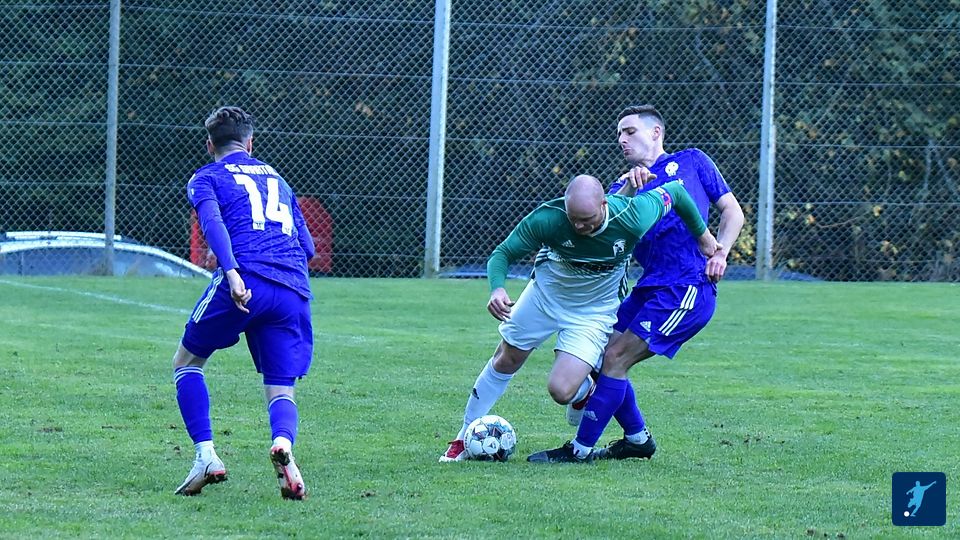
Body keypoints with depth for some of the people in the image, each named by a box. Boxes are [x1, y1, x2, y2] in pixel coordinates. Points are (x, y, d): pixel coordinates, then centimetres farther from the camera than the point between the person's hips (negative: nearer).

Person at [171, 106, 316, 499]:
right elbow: (307, 246, 26)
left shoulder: (206, 178, 15)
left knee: (186, 362, 17)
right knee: (281, 389, 6)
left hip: (246, 283, -4)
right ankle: (283, 441, -29)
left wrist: (232, 272, -20)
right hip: (294, 291, 4)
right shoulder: (276, 178, 29)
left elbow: (213, 223, -7)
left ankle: (206, 455, 1)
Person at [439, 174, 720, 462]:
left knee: (561, 391, -15)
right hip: (546, 292, 2)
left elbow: (674, 191, -13)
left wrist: (703, 235, -1)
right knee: (506, 361, 13)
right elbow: (503, 254, -19)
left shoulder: (634, 217, -33)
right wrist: (496, 289, -40)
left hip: (595, 310, -2)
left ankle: (585, 394, 24)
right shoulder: (547, 218, -31)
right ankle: (465, 439, 32)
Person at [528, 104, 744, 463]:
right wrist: (628, 190, -21)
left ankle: (581, 448, -7)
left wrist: (720, 252, -7)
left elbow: (733, 211, 8)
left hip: (688, 288, -7)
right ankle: (638, 439, 20)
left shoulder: (690, 162, 10)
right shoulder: (625, 185, 20)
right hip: (650, 286, 7)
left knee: (616, 357, -12)